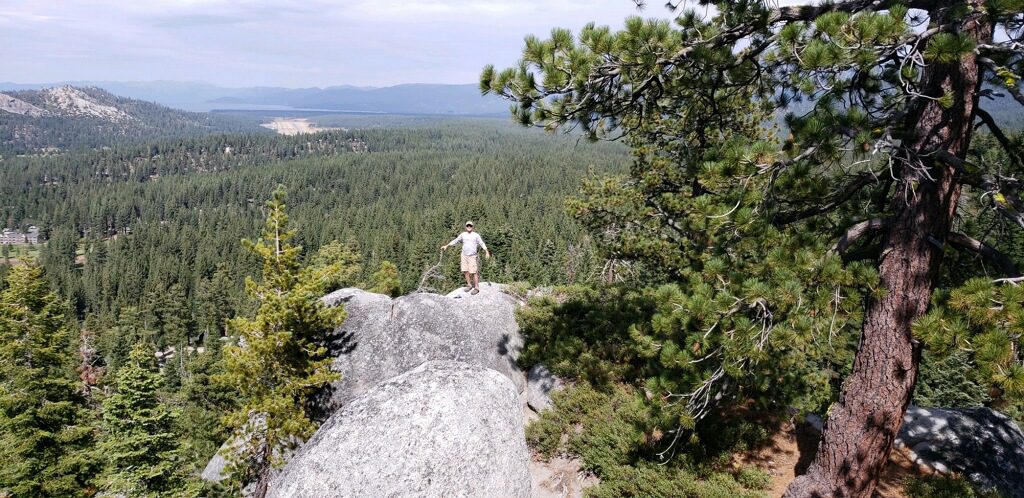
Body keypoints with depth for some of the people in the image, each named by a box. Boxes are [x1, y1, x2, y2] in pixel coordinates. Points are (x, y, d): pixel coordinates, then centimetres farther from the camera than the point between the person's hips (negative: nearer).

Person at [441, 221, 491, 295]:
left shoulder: (476, 235, -1)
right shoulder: (463, 234, 9)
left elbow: (482, 244, -4)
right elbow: (455, 241, 17)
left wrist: (487, 252, -15)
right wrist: (446, 246, 17)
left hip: (472, 256, -4)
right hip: (464, 255, 4)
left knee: (473, 272, -8)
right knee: (465, 271, 6)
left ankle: (476, 288, -1)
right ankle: (469, 285, 21)